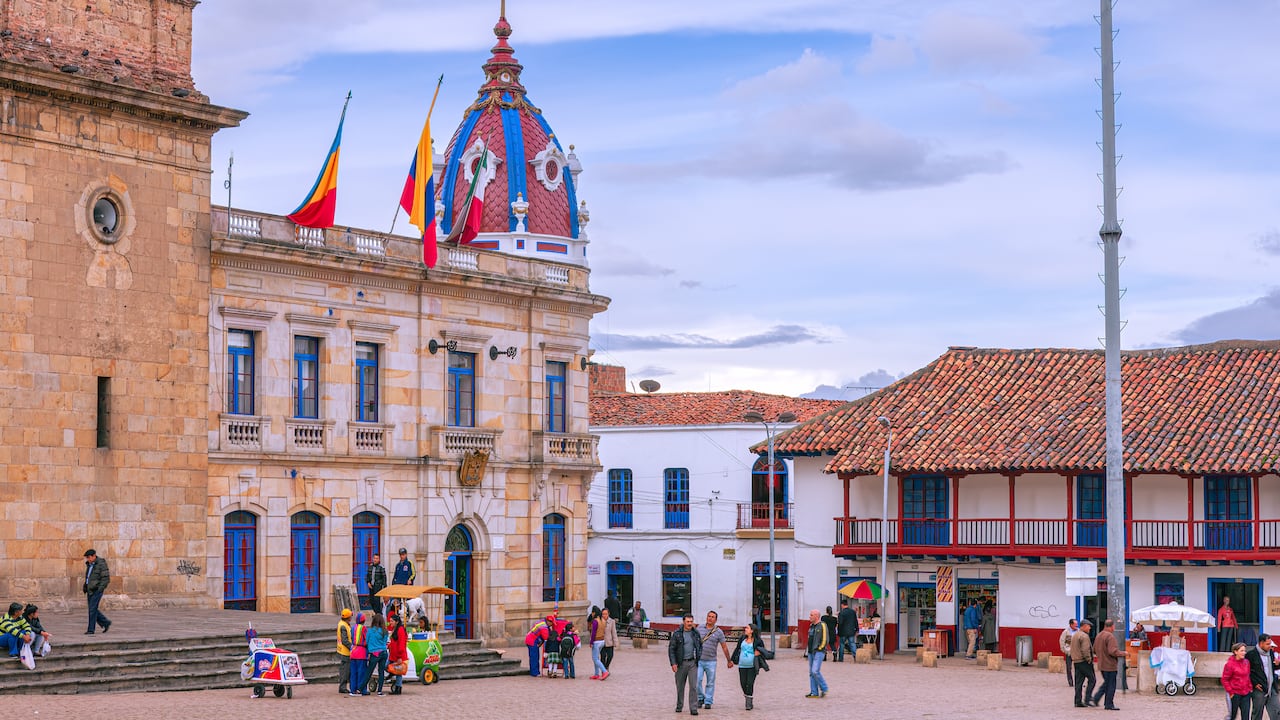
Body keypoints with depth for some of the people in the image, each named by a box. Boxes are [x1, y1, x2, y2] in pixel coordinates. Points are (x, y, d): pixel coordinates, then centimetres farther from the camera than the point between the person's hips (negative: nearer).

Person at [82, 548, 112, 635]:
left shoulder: (101, 564, -12)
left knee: (92, 609, -9)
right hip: (90, 591, 9)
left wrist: (100, 588, -20)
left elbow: (106, 578, -15)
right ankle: (106, 623, 24)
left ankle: (91, 629, -4)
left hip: (97, 590, -9)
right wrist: (85, 588, 13)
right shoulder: (89, 564, 12)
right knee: (93, 610, 10)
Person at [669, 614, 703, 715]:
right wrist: (673, 663, -11)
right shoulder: (677, 634, -4)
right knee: (680, 686, 9)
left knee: (693, 686, -7)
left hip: (692, 663, 1)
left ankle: (693, 708, -7)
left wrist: (698, 657, 6)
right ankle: (679, 706, 26)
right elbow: (671, 649, -5)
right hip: (681, 663, -1)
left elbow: (700, 646, 18)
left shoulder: (696, 633, 4)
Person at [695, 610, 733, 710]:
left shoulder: (718, 632, 1)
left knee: (710, 683, 2)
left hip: (711, 661, -1)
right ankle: (701, 698, 10)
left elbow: (724, 647, 6)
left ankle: (708, 702, 11)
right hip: (699, 660, 1)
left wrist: (729, 661, 11)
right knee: (697, 680, -9)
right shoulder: (699, 629, 6)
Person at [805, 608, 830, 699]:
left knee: (815, 671, -17)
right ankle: (814, 693, 10)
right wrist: (808, 648, 13)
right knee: (811, 673, 7)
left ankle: (824, 689, -2)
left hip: (819, 652, -9)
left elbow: (825, 640, -14)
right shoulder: (811, 626, 16)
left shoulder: (822, 625, -10)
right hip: (811, 652, 9)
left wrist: (819, 649, -13)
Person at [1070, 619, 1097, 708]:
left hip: (1076, 661, 9)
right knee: (1092, 680, -3)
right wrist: (1089, 659, -13)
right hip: (1084, 661, -9)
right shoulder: (1084, 636, -14)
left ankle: (1078, 701, 8)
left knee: (1079, 682, 9)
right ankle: (1087, 699, -9)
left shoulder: (1074, 635, 17)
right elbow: (1085, 650, -22)